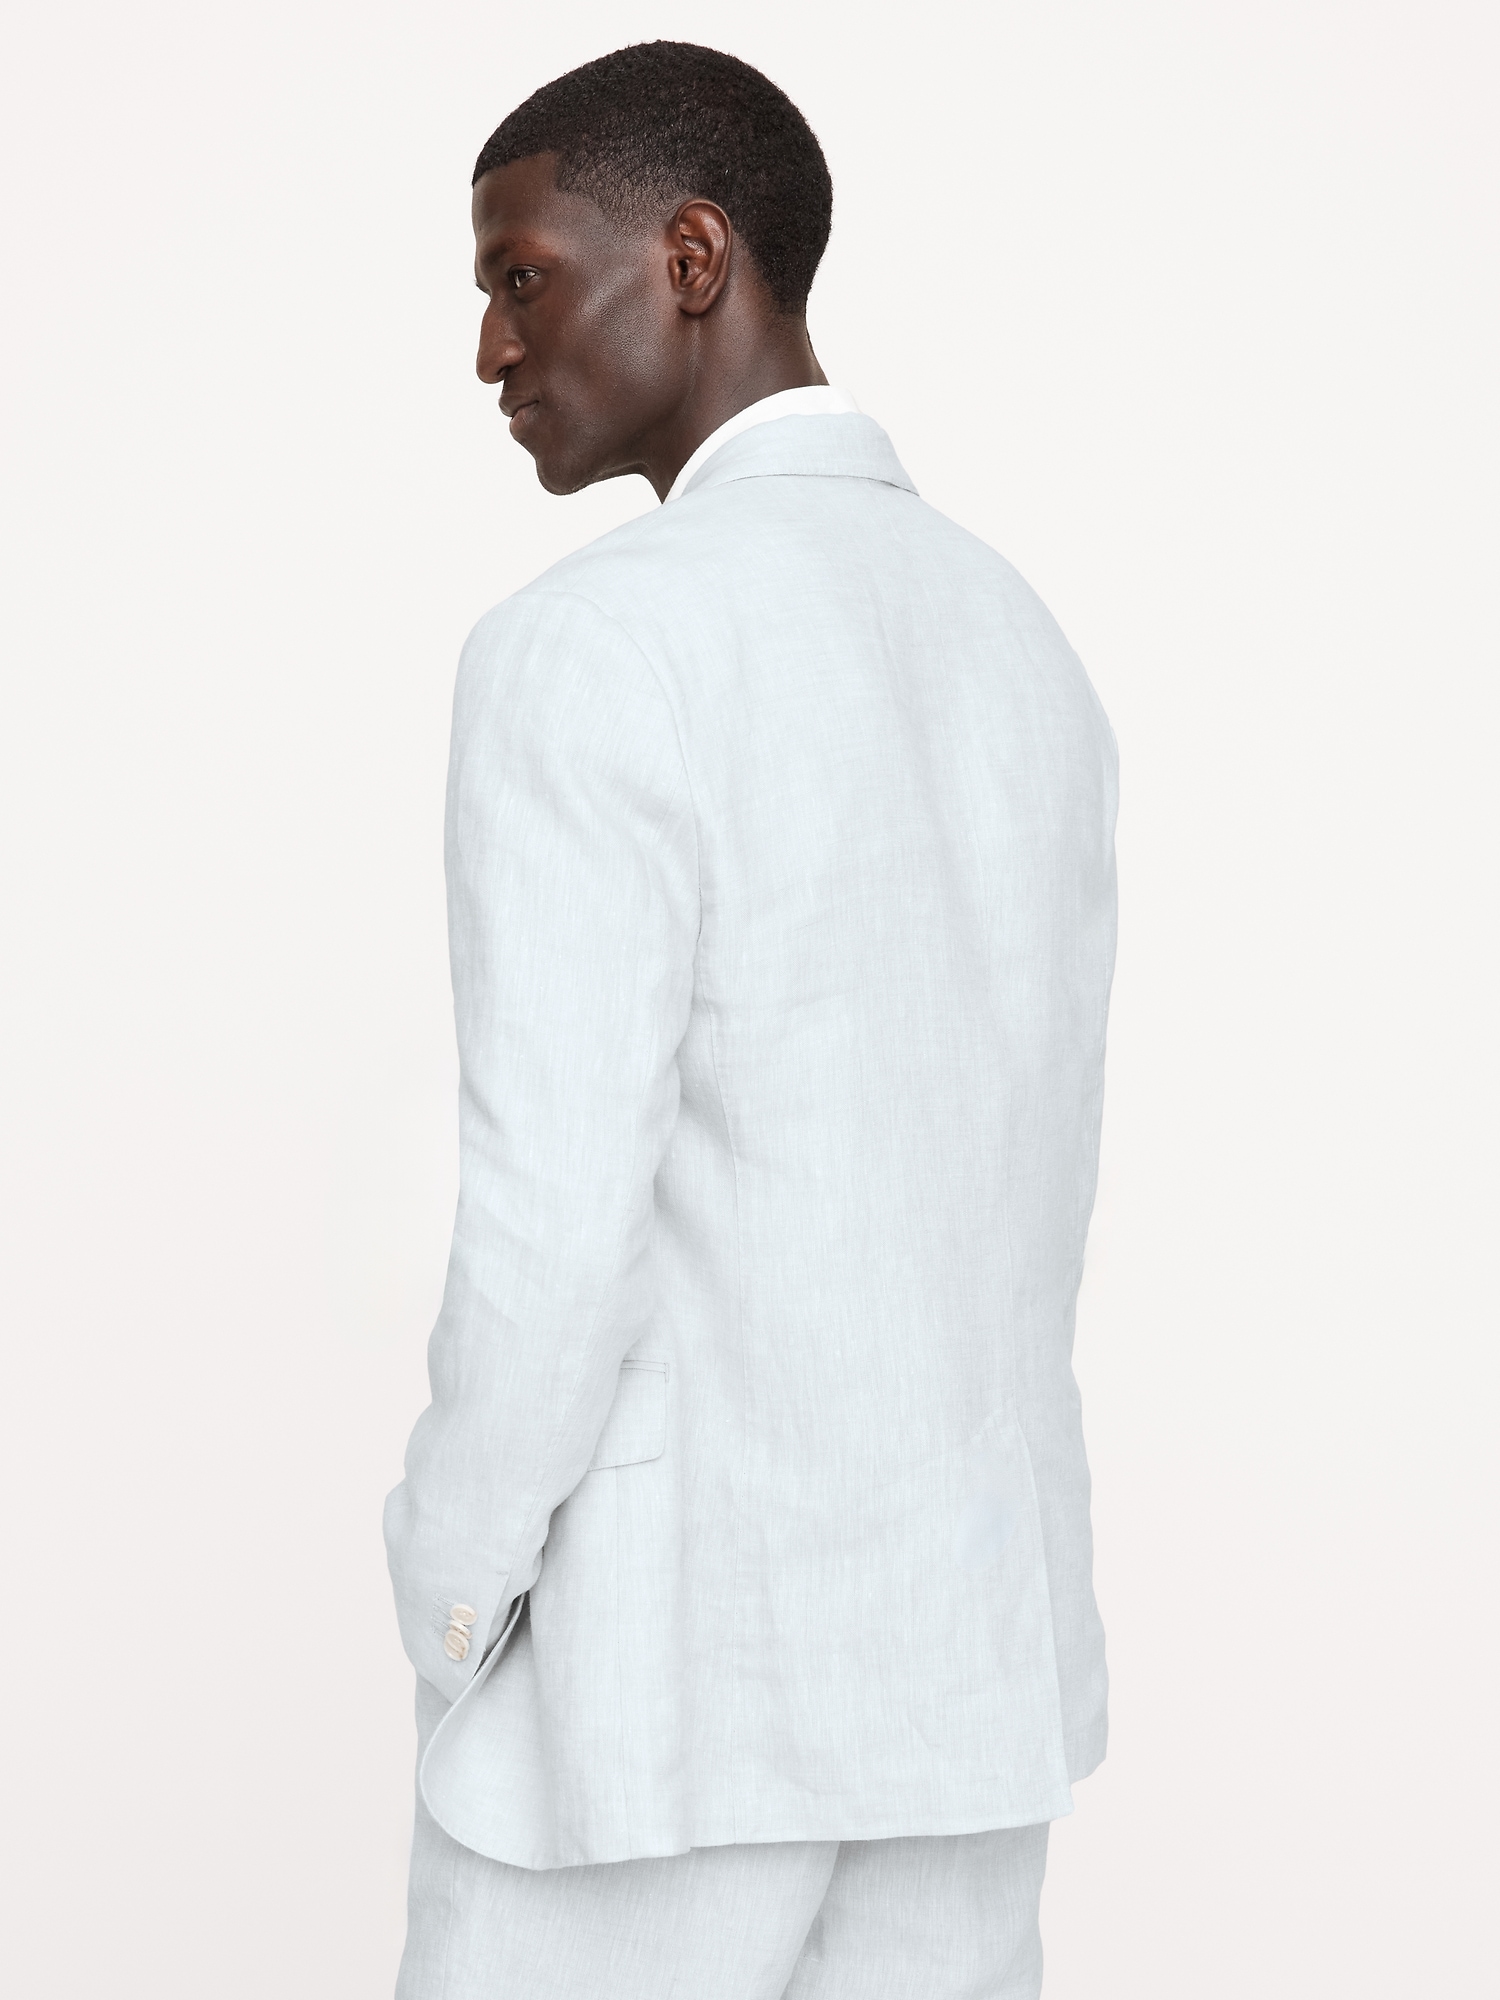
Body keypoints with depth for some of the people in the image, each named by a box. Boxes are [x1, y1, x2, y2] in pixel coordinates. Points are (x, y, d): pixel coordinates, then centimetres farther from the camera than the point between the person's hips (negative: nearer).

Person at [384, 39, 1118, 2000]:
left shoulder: (585, 650, -18)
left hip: (667, 1621, -7)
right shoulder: (1022, 655, 8)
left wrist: (453, 1589, -4)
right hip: (972, 1616, 7)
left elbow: (554, 1220, -21)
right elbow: (1021, 1193, 11)